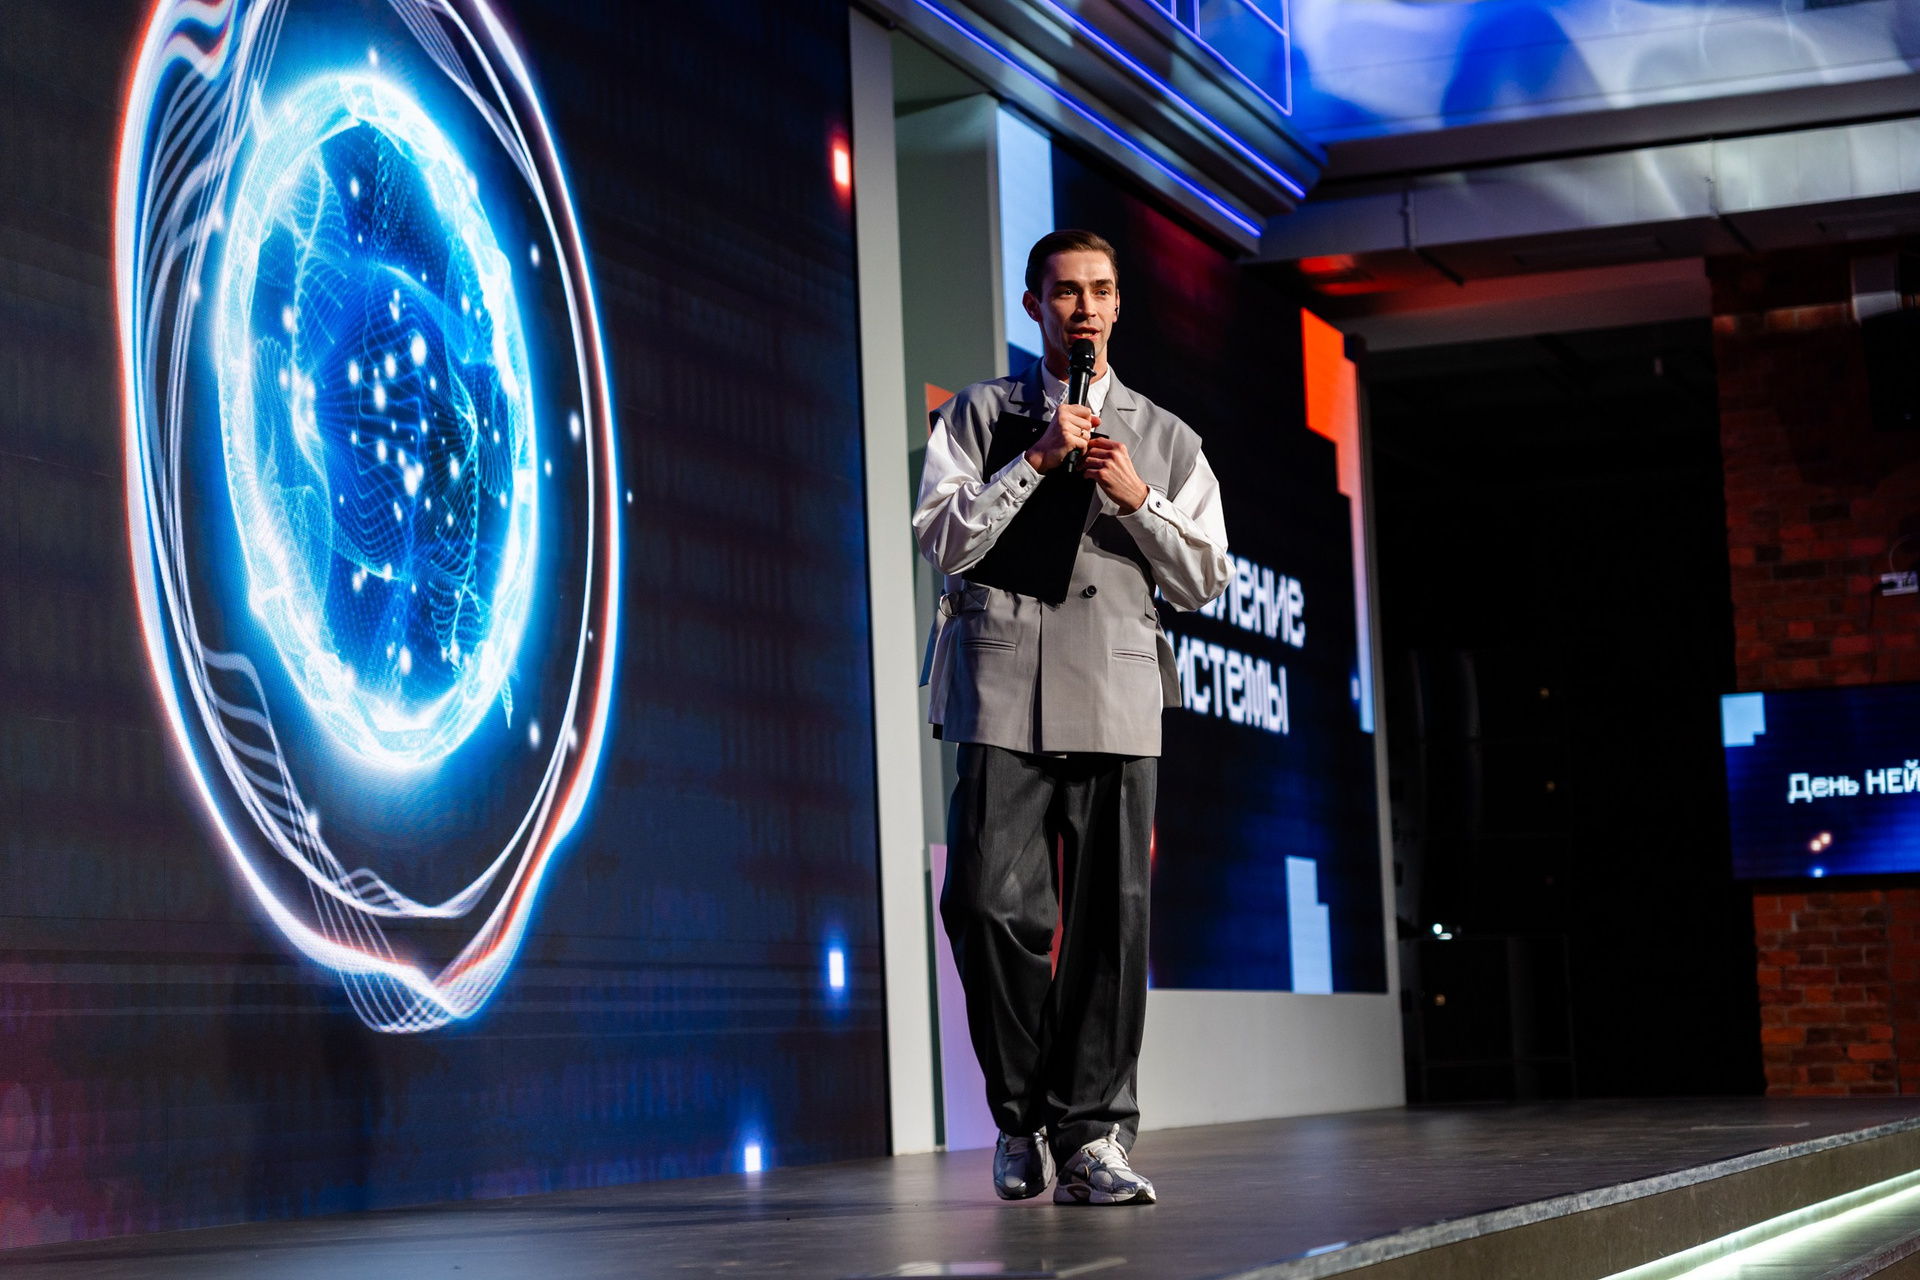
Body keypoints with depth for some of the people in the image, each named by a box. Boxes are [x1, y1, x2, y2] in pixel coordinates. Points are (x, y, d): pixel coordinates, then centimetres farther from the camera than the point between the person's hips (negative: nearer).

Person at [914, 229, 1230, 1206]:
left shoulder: (1165, 438, 19)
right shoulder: (979, 413, 14)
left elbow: (1203, 581, 14)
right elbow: (943, 541, 2)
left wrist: (1134, 496, -1)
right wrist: (1037, 460, -5)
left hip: (1118, 694, 2)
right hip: (1002, 691, -1)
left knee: (1111, 916, -5)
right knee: (990, 903, -10)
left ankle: (1092, 1134, 1)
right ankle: (1023, 1116, 9)